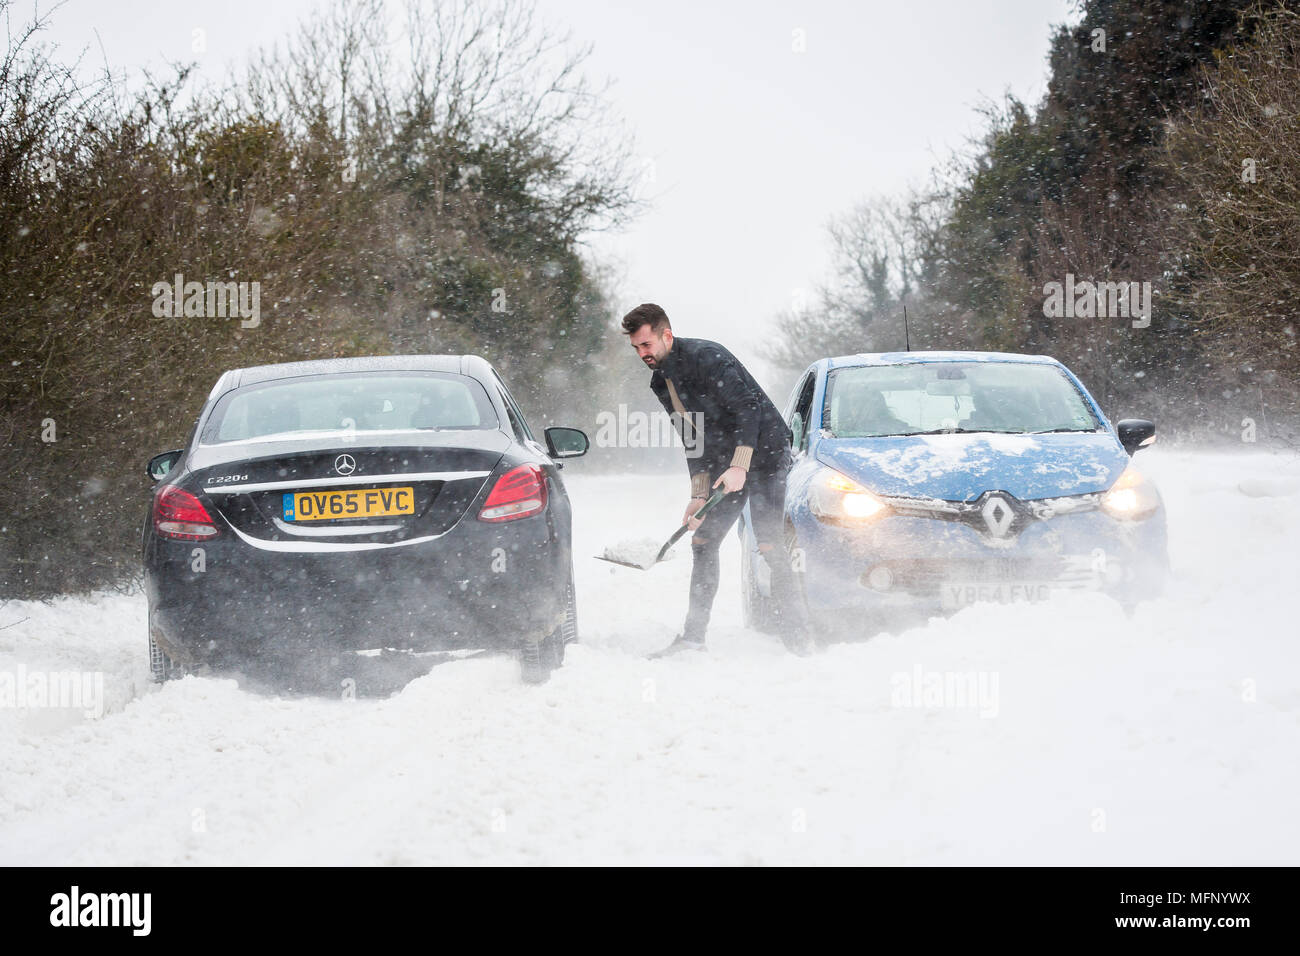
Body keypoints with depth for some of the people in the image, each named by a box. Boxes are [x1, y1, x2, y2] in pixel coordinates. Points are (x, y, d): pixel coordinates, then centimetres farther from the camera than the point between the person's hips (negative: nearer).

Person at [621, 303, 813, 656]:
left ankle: (798, 636, -12)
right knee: (702, 542, 5)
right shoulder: (661, 382, 7)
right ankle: (694, 636, 10)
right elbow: (694, 440, 11)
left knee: (769, 544, -16)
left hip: (763, 451, -9)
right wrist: (699, 493, 2)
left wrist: (740, 466, -29)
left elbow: (749, 407, -24)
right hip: (726, 461, 9)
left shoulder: (706, 358, -20)